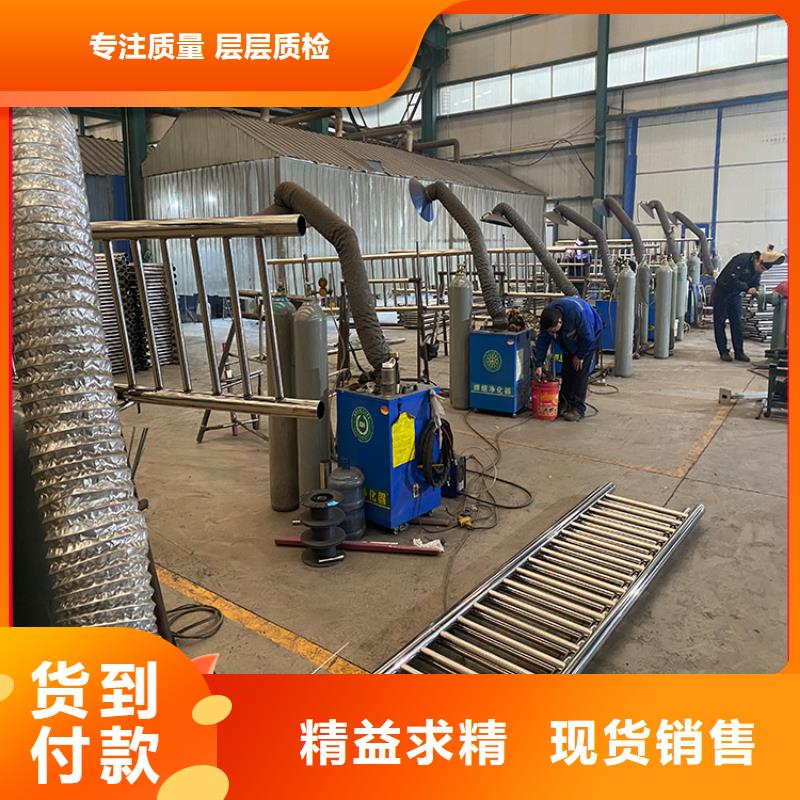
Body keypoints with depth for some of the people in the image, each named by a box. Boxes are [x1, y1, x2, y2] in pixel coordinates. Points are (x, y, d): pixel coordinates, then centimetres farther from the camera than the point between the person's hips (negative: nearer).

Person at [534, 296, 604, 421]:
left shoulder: (578, 313, -43)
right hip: (570, 339, 6)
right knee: (566, 370, 4)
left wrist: (580, 356, -18)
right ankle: (564, 403, 14)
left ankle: (578, 408, -8)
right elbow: (542, 341, -16)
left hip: (590, 334, -5)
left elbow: (589, 338, -30)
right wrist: (539, 365, -19)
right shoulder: (547, 317, -26)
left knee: (581, 370, -11)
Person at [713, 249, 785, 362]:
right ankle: (723, 352, 3)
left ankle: (739, 352, 5)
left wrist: (755, 289, -18)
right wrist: (747, 288, -31)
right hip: (722, 292, -7)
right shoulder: (742, 260, -26)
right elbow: (731, 280, -31)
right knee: (720, 323, -3)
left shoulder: (758, 268, -3)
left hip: (736, 294, 7)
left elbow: (756, 283, 4)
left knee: (737, 323, 3)